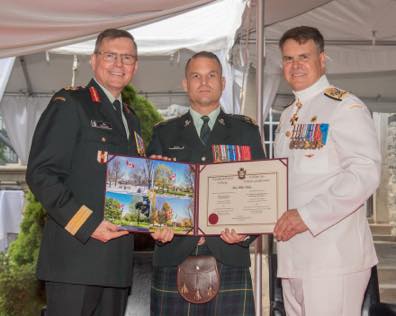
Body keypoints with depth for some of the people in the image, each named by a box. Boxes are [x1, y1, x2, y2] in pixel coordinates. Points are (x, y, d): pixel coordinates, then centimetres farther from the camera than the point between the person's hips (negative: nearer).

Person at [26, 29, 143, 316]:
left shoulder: (131, 119, 20)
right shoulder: (69, 104, -3)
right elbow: (40, 173, -11)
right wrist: (88, 224, -17)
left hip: (118, 257, 7)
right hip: (76, 255, -7)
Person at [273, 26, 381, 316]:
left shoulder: (345, 107, -7)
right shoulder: (289, 116, 18)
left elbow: (365, 174, -19)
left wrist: (307, 216, -21)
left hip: (334, 254, -7)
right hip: (293, 254, 8)